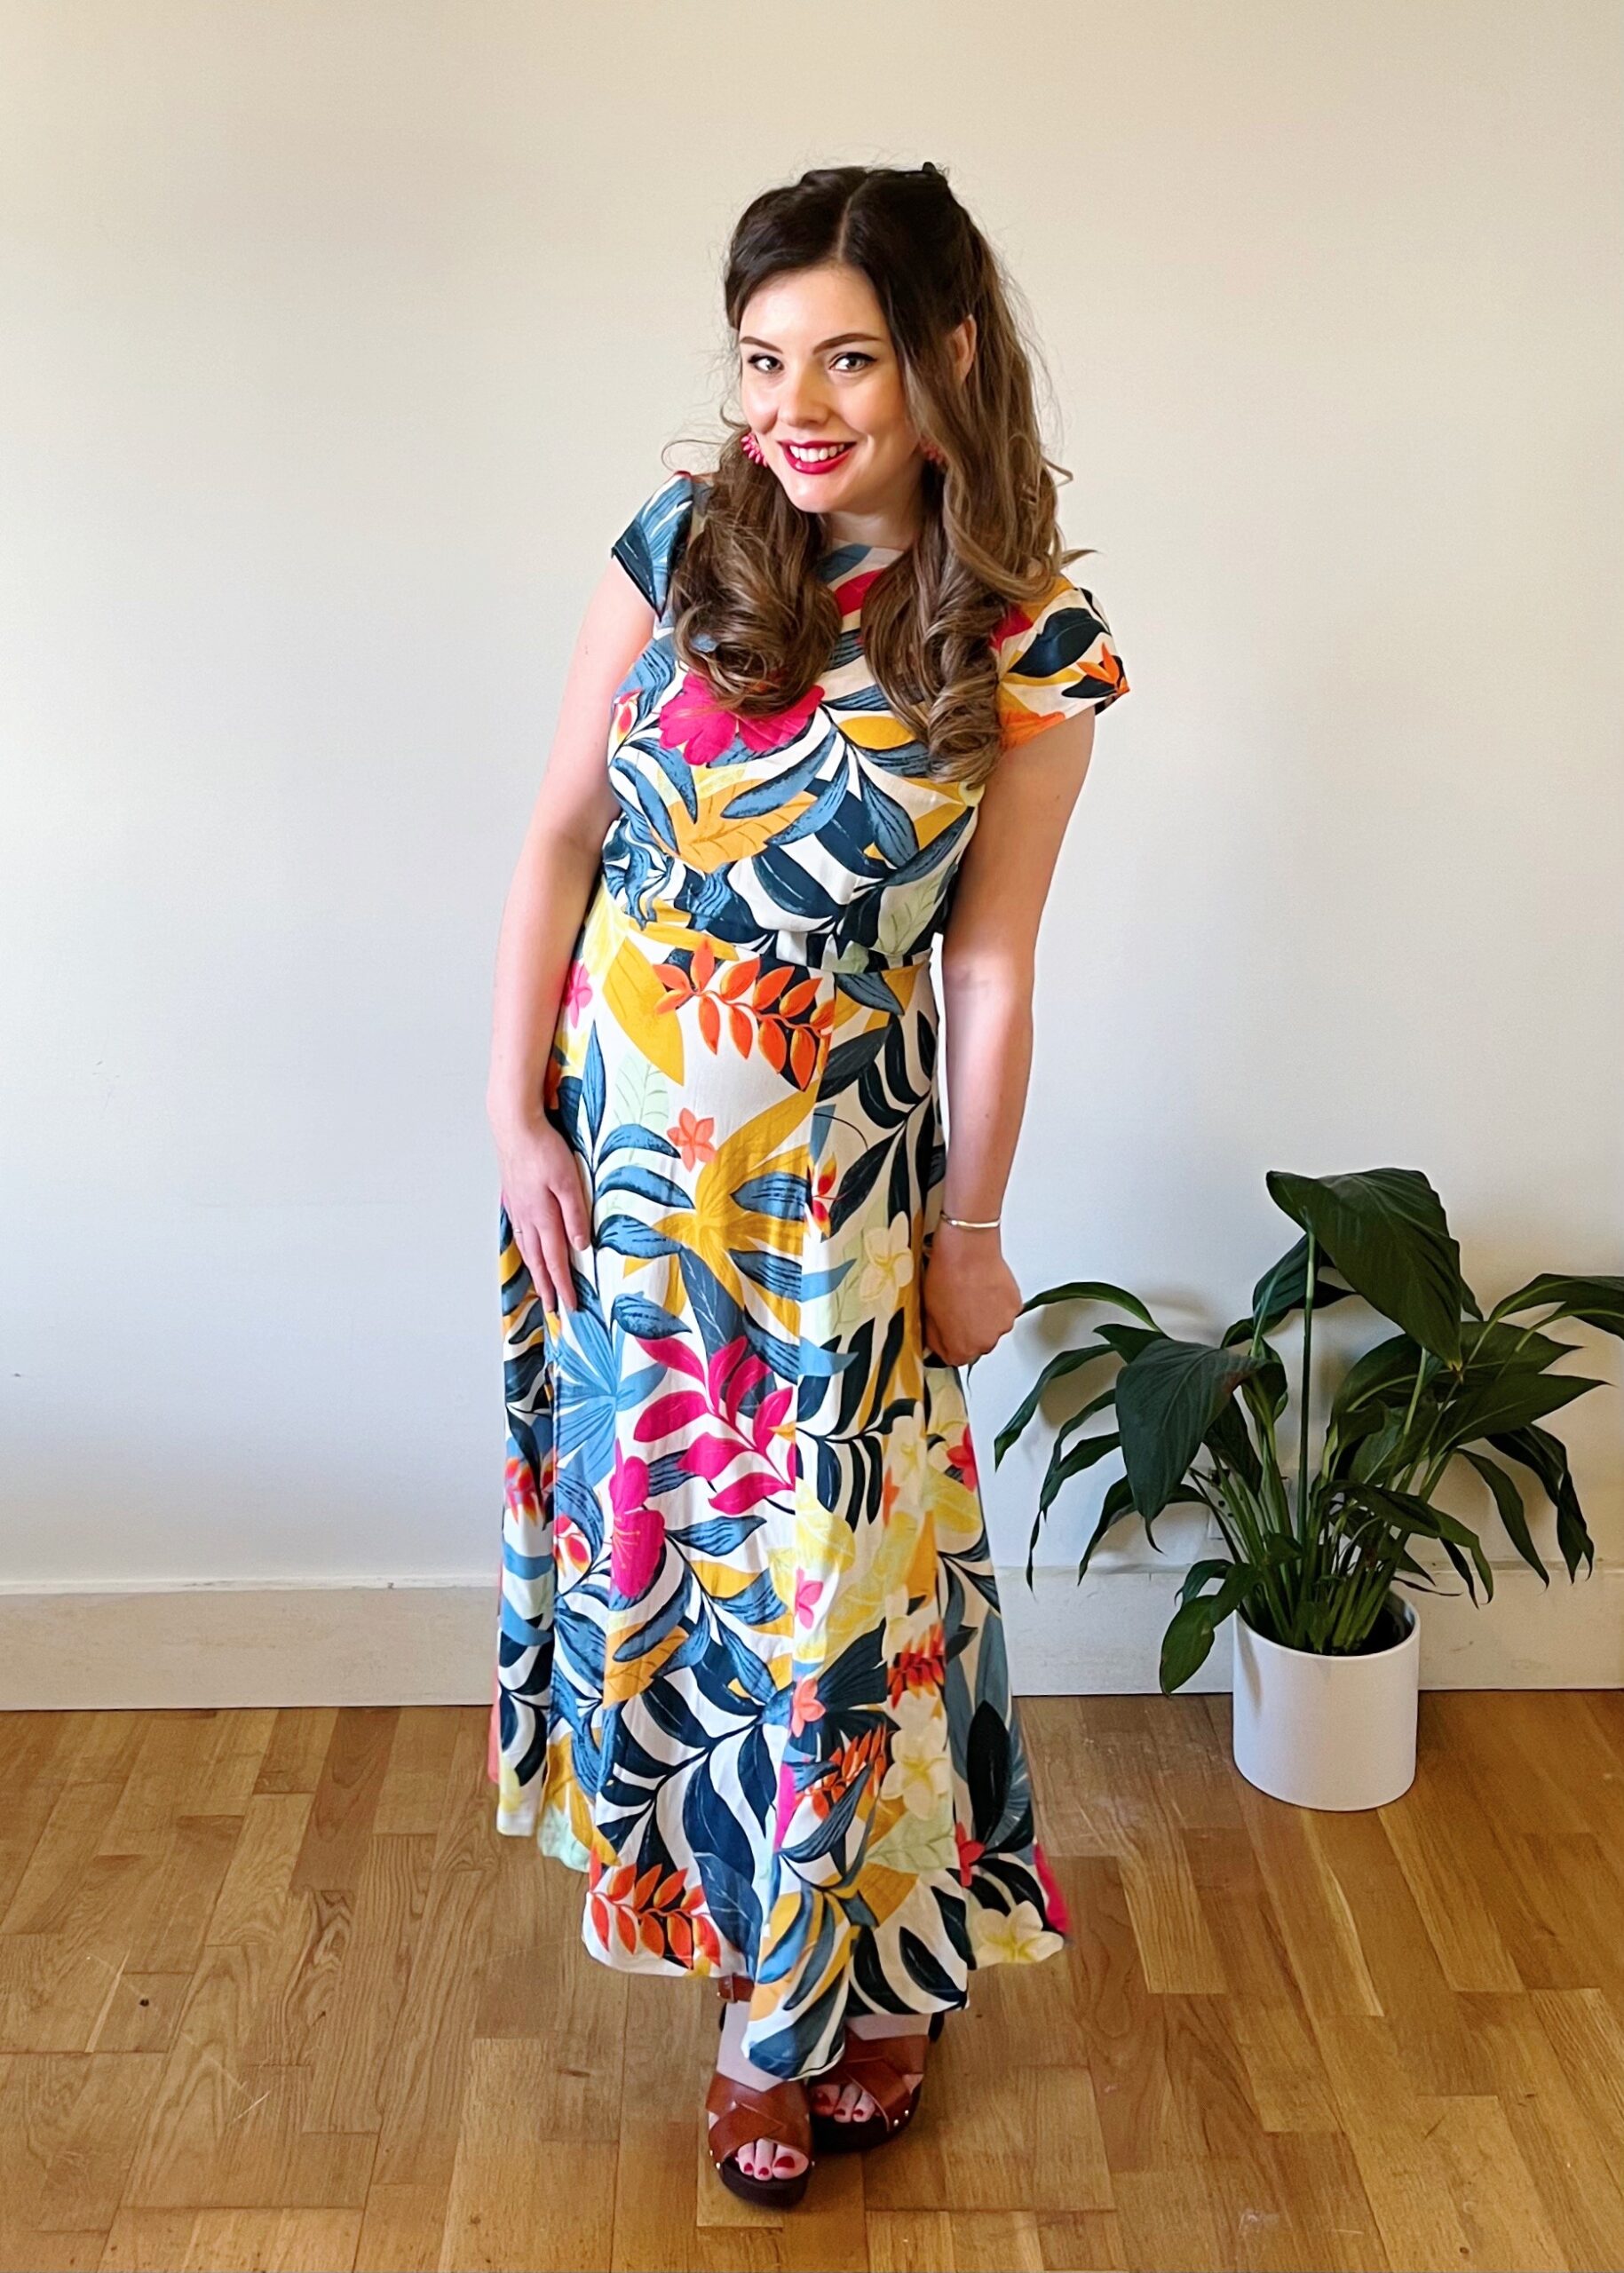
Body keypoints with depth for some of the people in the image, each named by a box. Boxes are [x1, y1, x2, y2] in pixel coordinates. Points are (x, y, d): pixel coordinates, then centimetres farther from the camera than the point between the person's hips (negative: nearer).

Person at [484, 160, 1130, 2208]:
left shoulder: (1032, 650, -10)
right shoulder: (680, 546, -6)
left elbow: (992, 966, -5)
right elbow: (560, 833, -1)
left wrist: (970, 1234, 0)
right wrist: (515, 1115, -3)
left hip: (838, 1165, -2)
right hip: (620, 1136, 3)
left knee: (824, 1568, 6)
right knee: (650, 1516, 16)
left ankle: (824, 1988, 32)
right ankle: (742, 1910, 43)